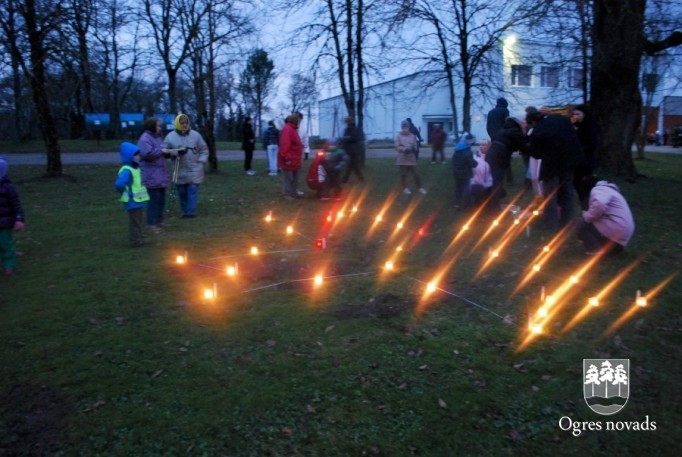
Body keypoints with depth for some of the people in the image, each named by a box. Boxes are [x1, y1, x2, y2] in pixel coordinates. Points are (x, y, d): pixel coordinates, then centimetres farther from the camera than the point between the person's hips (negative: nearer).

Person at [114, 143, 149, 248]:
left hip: (139, 200, 9)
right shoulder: (126, 170, -21)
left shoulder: (135, 168, 9)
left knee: (138, 221, 19)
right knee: (134, 222, 0)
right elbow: (119, 183, -35)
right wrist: (126, 192, -21)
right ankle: (135, 241, 10)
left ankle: (139, 239, 31)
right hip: (133, 201, -9)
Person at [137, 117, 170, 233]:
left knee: (161, 199, 13)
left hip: (160, 174, 10)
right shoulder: (145, 138, -14)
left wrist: (167, 152, 6)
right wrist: (161, 151, -17)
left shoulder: (157, 137, 17)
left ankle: (159, 221, 24)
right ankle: (152, 223, 1)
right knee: (154, 199, -7)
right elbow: (147, 153, -28)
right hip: (151, 175, -10)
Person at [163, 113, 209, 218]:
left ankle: (191, 211, -9)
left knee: (193, 190, -8)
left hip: (194, 169, -1)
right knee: (182, 192, 7)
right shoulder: (170, 136, -2)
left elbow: (204, 150, 9)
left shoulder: (195, 135, 2)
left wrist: (201, 162, -2)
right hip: (179, 170, 1)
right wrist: (177, 153, -17)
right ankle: (185, 211, 18)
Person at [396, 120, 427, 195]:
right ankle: (405, 188, 20)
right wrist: (404, 149, -22)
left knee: (415, 174, 2)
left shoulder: (412, 136, 3)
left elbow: (415, 146, 6)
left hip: (411, 159, 1)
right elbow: (397, 147, -7)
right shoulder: (399, 136, -2)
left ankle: (420, 187, 14)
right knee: (403, 174, 5)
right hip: (402, 159, -1)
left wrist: (413, 149, -17)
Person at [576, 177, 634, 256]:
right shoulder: (607, 190, 26)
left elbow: (599, 206, -28)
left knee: (582, 223, -9)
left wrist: (586, 216, -13)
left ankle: (598, 251, -8)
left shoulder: (598, 190, -7)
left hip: (615, 234, -10)